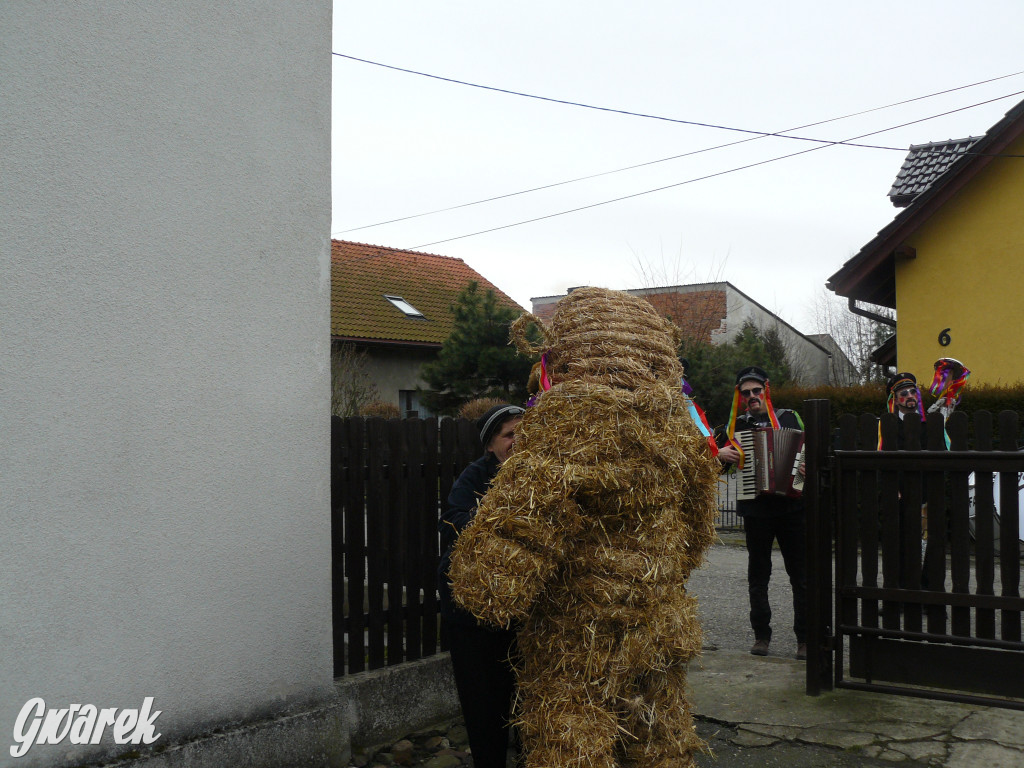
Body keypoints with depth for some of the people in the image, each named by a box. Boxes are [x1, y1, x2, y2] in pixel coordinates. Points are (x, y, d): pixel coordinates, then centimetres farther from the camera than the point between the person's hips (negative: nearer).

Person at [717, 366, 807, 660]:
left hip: (792, 507, -1)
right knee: (758, 575, 8)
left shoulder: (790, 418, 7)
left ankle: (804, 638, 7)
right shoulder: (737, 426, 9)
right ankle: (761, 635, 17)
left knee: (800, 574, 1)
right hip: (755, 510, 1)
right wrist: (721, 454, -9)